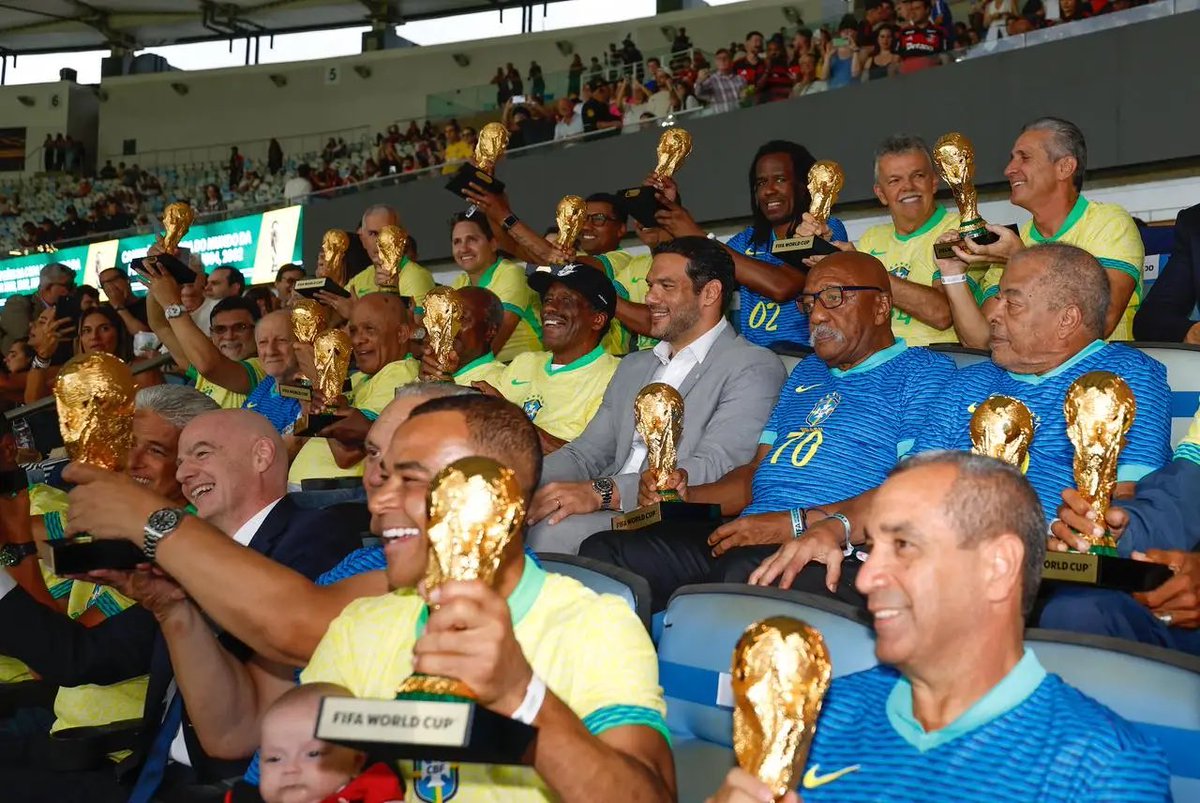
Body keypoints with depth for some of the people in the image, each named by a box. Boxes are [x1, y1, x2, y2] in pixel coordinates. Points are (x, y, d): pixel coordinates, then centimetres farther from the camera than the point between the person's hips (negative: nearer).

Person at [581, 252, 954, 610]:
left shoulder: (923, 371, 4)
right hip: (742, 538, 7)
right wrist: (687, 497, 7)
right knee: (602, 551, -14)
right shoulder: (807, 371, 31)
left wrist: (797, 524, -18)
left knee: (741, 572, -41)